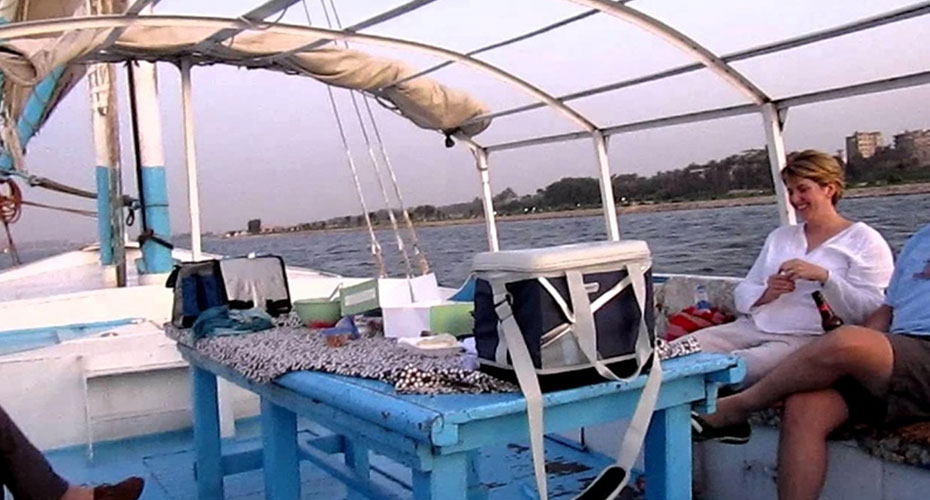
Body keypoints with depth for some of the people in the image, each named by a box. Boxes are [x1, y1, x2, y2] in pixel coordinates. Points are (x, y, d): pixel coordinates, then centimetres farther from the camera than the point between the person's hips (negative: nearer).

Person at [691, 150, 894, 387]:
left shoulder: (865, 241, 6)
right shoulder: (780, 236, 24)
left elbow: (871, 312, -7)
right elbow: (742, 294, 18)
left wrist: (823, 276, -20)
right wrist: (767, 293, -5)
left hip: (808, 338, -6)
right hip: (751, 326, 6)